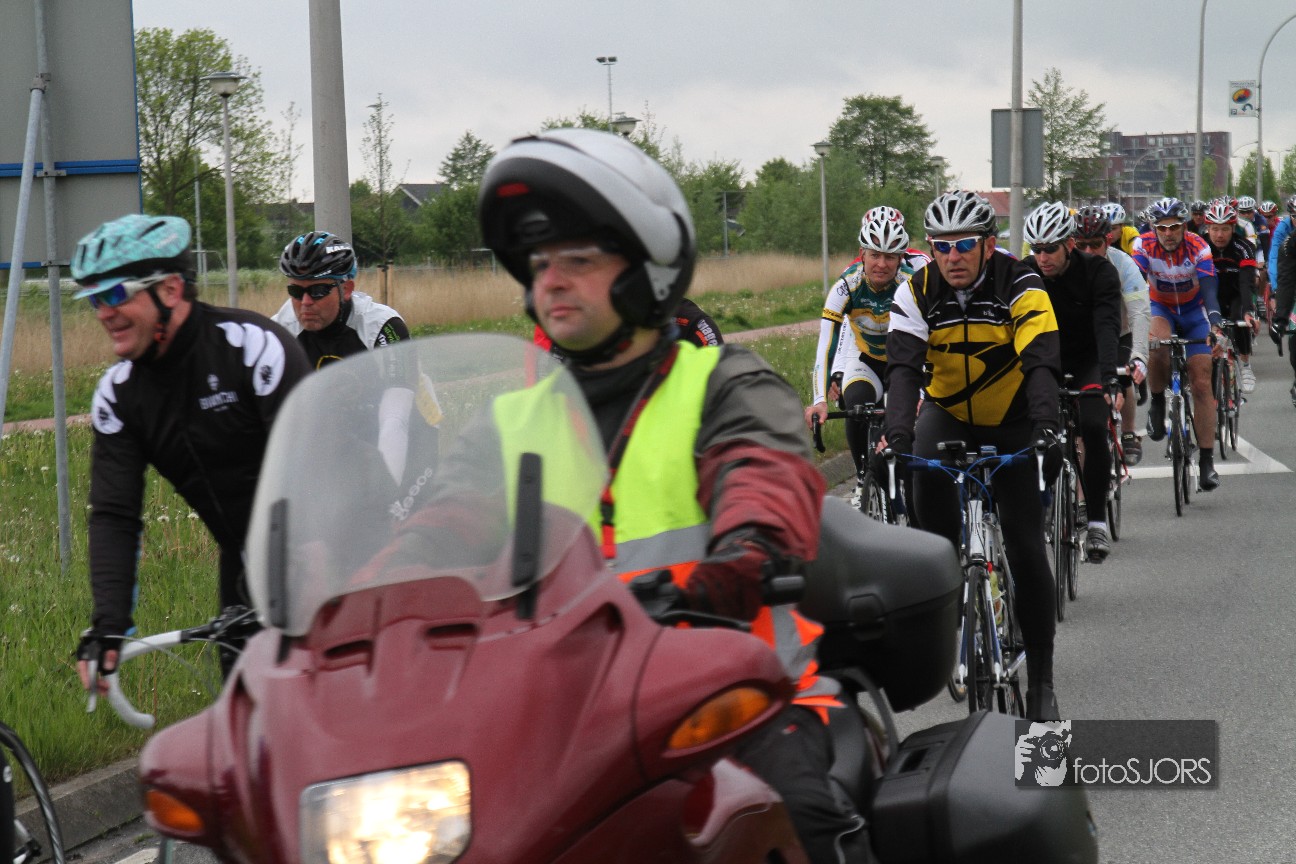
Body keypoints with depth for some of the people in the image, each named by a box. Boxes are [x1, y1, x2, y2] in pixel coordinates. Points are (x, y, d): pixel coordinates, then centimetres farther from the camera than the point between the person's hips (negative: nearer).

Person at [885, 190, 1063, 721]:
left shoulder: (1021, 288, -22)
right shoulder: (917, 294, -16)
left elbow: (1041, 365, -33)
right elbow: (904, 369, -26)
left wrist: (1045, 430, -49)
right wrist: (897, 436, -43)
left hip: (1012, 423, -2)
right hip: (948, 412, 2)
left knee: (1026, 549, -8)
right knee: (927, 474, -28)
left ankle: (1041, 681, 1)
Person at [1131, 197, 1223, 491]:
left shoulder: (1198, 248, -25)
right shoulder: (1144, 245, -23)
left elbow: (1209, 291, -33)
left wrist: (1215, 328, -50)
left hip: (1194, 312, 0)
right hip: (1161, 309, 0)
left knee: (1201, 383, -8)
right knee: (1158, 347, -35)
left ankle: (1207, 461, -5)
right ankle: (1157, 404, -8)